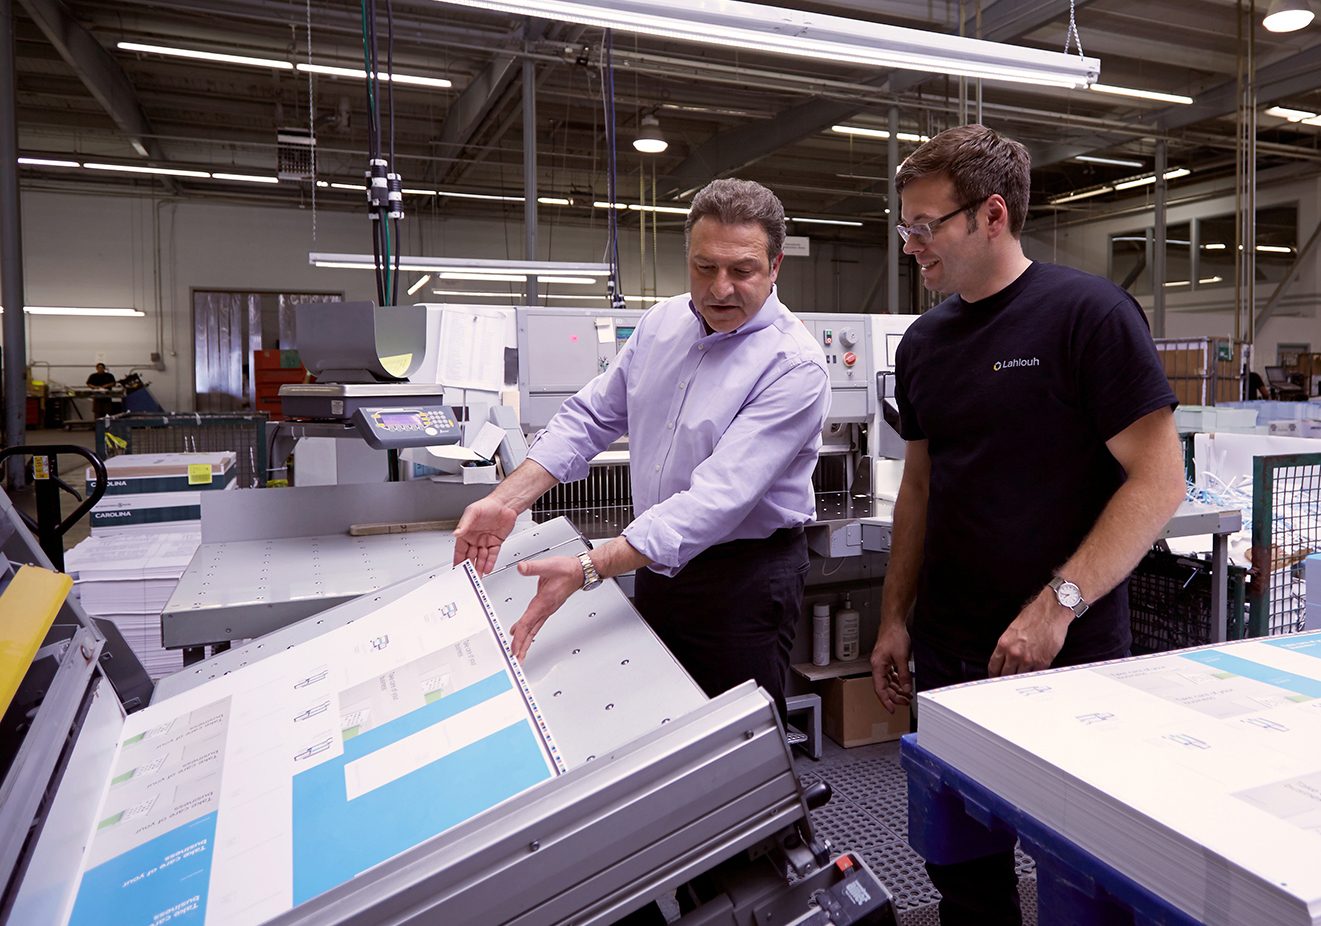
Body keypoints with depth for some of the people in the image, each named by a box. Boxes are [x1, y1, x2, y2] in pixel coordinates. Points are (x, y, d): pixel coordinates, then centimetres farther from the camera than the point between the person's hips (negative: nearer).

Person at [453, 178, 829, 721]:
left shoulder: (793, 366, -21)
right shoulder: (663, 323, 1)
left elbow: (719, 496, -30)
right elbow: (592, 416, 5)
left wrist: (589, 570, -37)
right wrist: (506, 502, -7)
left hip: (743, 577, -6)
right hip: (657, 561, 6)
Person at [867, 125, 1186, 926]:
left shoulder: (1090, 313, -10)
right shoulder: (924, 342, 8)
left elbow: (1159, 481, -13)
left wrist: (1059, 603, -21)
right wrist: (895, 618, 10)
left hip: (1068, 652, -5)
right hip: (948, 651, 5)